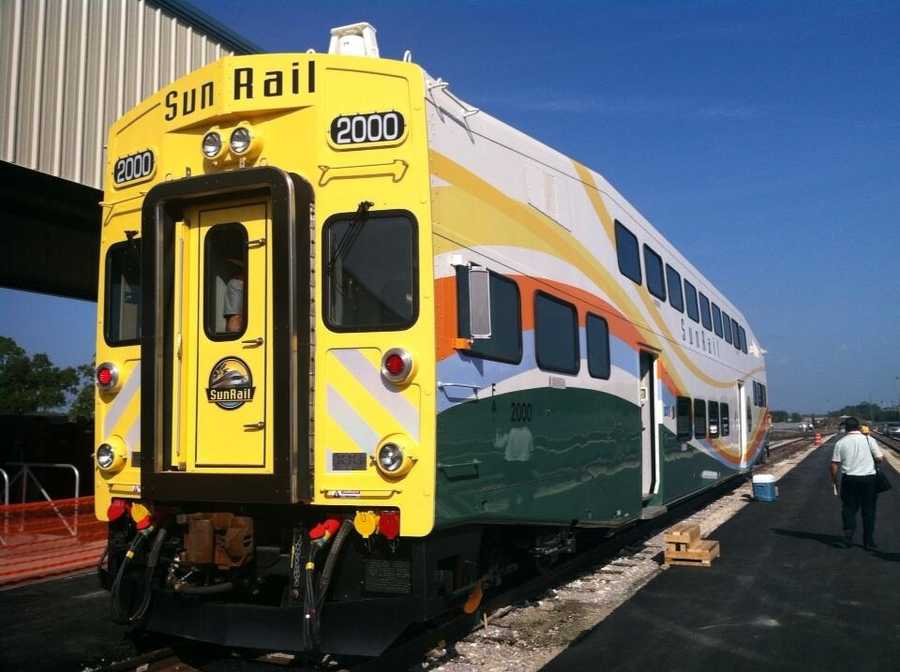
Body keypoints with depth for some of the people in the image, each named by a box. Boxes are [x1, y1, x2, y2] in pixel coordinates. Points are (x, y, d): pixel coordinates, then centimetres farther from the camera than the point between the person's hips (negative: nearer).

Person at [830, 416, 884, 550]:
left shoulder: (840, 443, -1)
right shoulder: (869, 440, -3)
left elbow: (834, 464, -2)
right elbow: (880, 458, -3)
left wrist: (834, 479, 11)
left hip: (849, 479, 0)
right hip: (868, 478, 0)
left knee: (849, 509, 12)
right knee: (868, 510, 10)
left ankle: (848, 537, 0)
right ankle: (868, 541, 14)